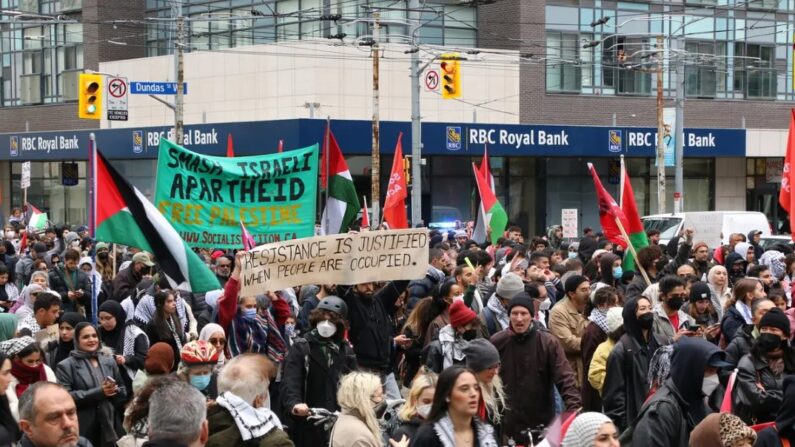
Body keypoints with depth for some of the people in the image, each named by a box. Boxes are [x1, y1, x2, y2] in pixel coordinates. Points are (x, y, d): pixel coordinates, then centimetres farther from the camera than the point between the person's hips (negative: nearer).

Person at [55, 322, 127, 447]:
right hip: (84, 430, -4)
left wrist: (113, 391, -8)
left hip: (110, 427, 4)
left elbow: (123, 393, 16)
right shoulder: (66, 366, 0)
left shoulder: (109, 361, 14)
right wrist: (99, 392, -17)